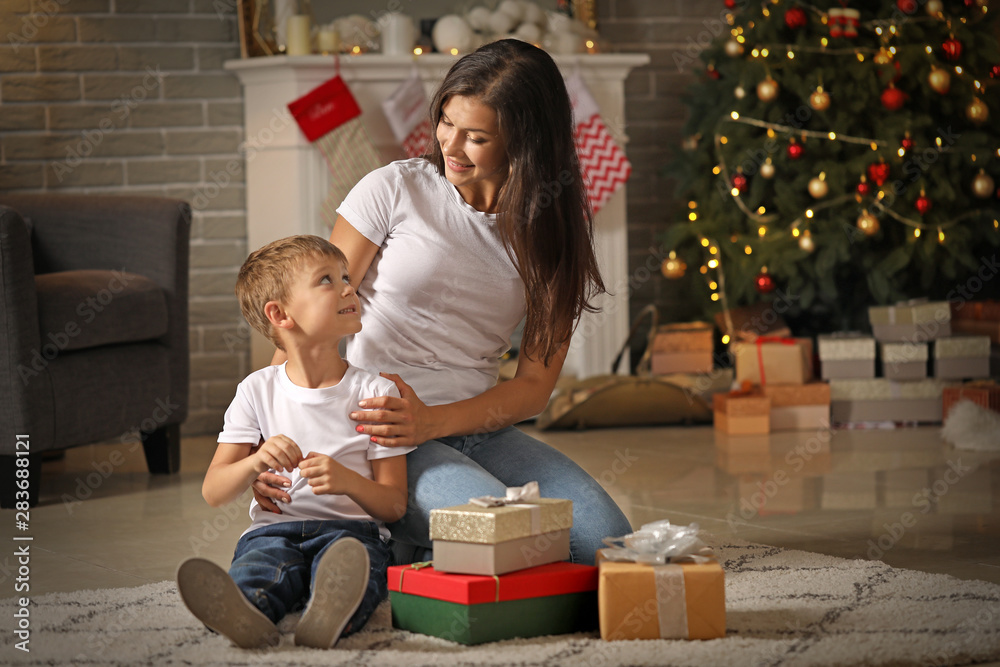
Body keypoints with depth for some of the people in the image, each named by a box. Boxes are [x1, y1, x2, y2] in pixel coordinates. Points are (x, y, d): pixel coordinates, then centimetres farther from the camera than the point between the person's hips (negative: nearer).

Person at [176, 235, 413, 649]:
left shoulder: (375, 392, 8)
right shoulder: (258, 391, 11)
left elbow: (394, 504, 4)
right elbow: (214, 493, 7)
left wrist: (348, 481, -17)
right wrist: (254, 463, -15)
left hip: (351, 527, -1)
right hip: (274, 528, 1)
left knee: (350, 555, -38)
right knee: (259, 565, -36)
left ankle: (328, 616, -71)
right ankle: (246, 617, -69)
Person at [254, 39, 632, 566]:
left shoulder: (552, 231, 6)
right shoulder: (394, 191, -2)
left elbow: (535, 384, 1)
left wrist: (431, 423, -18)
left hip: (475, 430, 5)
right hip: (374, 438, -4)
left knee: (605, 537, -18)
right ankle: (398, 551, 0)